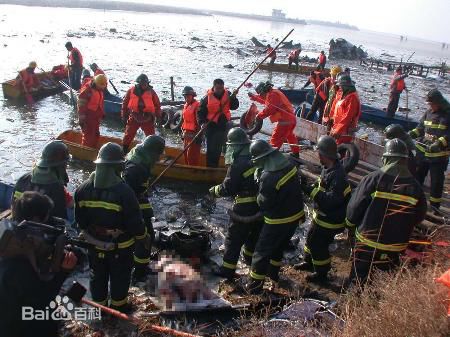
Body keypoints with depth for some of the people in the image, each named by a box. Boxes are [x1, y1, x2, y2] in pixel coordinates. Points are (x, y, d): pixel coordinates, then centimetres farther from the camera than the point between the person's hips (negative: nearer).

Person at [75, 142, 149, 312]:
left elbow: (80, 221, -1)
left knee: (97, 276, 23)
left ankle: (99, 305, 41)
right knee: (120, 277, 18)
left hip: (94, 244, 4)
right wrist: (144, 237, -3)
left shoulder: (83, 189, -12)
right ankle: (118, 306, 36)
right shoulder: (124, 192, -28)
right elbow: (135, 222, -22)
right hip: (121, 246, -4)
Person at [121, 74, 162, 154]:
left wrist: (158, 116, 0)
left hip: (147, 118, -1)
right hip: (134, 117, 1)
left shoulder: (151, 92, -4)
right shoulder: (131, 91, -3)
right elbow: (125, 103, 4)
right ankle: (124, 150, 28)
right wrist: (124, 115, 6)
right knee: (128, 135, 11)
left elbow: (157, 104, 2)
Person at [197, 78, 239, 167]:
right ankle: (210, 166, 13)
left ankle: (214, 166, 24)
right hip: (210, 125, -2)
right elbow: (201, 112, -7)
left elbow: (234, 107, -7)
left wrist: (233, 97, -23)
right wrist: (202, 123, -19)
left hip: (223, 125, 3)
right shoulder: (207, 97, -10)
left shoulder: (227, 95, -2)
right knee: (210, 148, 3)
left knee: (218, 148, 10)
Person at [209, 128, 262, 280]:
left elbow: (228, 188, -15)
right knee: (255, 232, 26)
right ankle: (250, 257, 47)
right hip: (261, 204, 7)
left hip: (245, 208, -7)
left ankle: (228, 269, 11)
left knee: (234, 238, 5)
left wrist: (214, 191, 2)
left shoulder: (237, 164, -18)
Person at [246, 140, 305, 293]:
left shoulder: (268, 177, -30)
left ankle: (255, 284, 18)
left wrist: (259, 193, 0)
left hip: (278, 221, -8)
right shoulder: (289, 165, -6)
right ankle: (273, 272, 47)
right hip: (296, 216, 8)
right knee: (279, 246, 28)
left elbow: (263, 203, -20)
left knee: (262, 252, 8)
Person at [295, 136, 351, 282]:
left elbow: (332, 200, -35)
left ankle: (321, 273, 27)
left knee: (318, 245, 5)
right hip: (321, 215, 10)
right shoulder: (328, 168, 0)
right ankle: (309, 262, 46)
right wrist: (308, 186, -4)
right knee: (311, 238, 24)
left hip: (330, 220, -10)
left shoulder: (337, 175, -31)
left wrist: (311, 190, -34)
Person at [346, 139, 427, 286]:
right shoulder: (415, 186, -9)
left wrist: (351, 224, 6)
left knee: (359, 281, 14)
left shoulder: (373, 178, -17)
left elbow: (355, 206, -12)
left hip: (367, 242, -2)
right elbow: (419, 216, 3)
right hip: (395, 247, 2)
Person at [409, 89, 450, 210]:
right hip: (422, 152, 6)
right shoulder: (428, 112, 6)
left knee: (436, 182, 4)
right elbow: (420, 128, 13)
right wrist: (411, 134, -3)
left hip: (439, 155, -6)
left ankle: (434, 206, 15)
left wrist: (439, 144, -30)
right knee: (417, 176, 17)